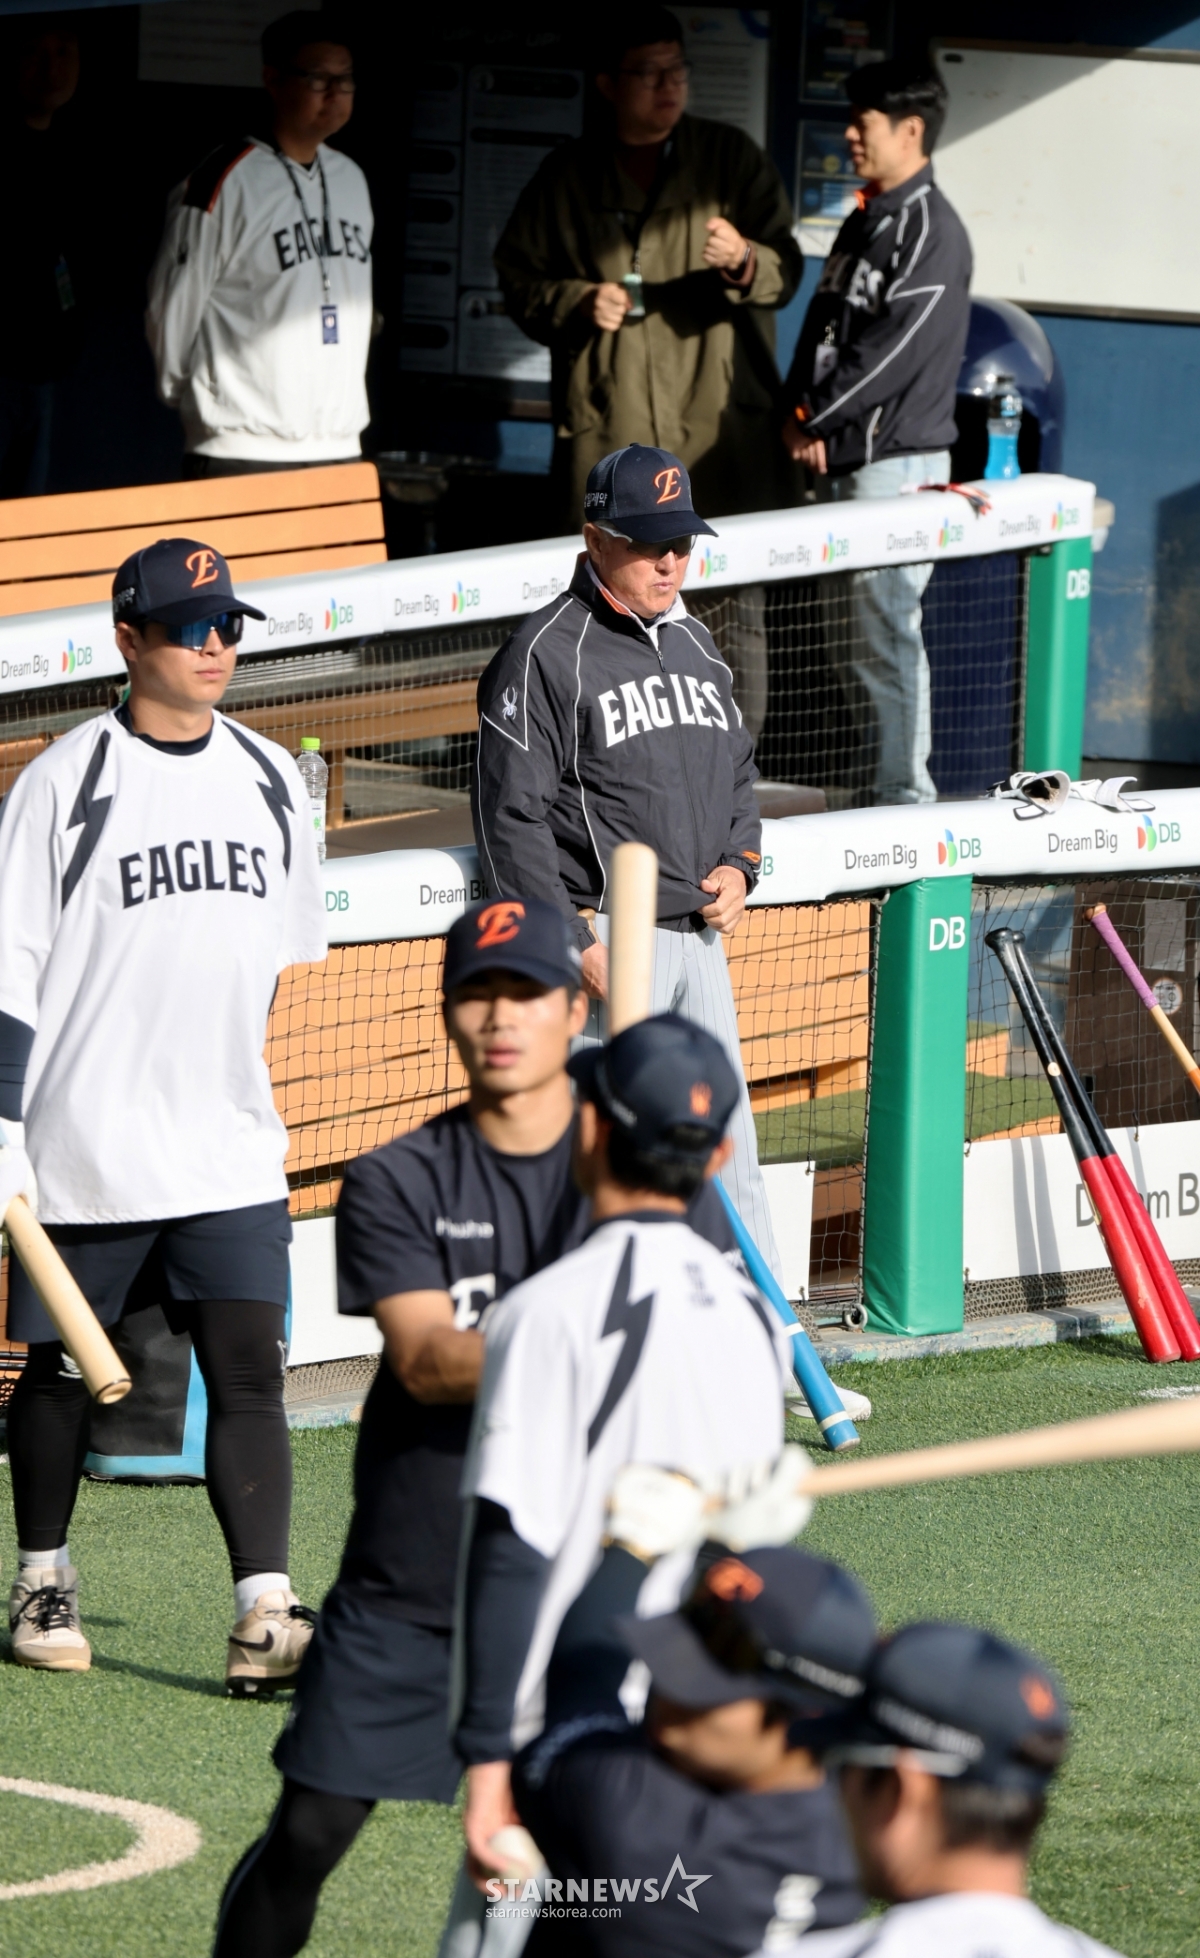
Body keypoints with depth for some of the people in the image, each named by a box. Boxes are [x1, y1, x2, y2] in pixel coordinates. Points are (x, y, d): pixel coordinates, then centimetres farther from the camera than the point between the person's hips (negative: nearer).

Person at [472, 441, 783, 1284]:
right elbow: (512, 818, -12)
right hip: (603, 937, -7)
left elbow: (739, 772, 27)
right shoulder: (545, 654, -9)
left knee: (731, 1151, 10)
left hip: (701, 937, 7)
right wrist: (577, 945, -17)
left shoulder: (695, 644, 16)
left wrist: (739, 865, 7)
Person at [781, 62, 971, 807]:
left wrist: (819, 418, -13)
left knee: (886, 632, -9)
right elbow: (823, 323, 19)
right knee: (849, 639, 11)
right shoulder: (864, 223, 18)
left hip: (897, 461, -9)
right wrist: (798, 412, 3)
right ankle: (881, 783, 18)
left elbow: (896, 347, -17)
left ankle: (905, 793, -6)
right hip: (842, 463, 9)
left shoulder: (931, 231, -11)